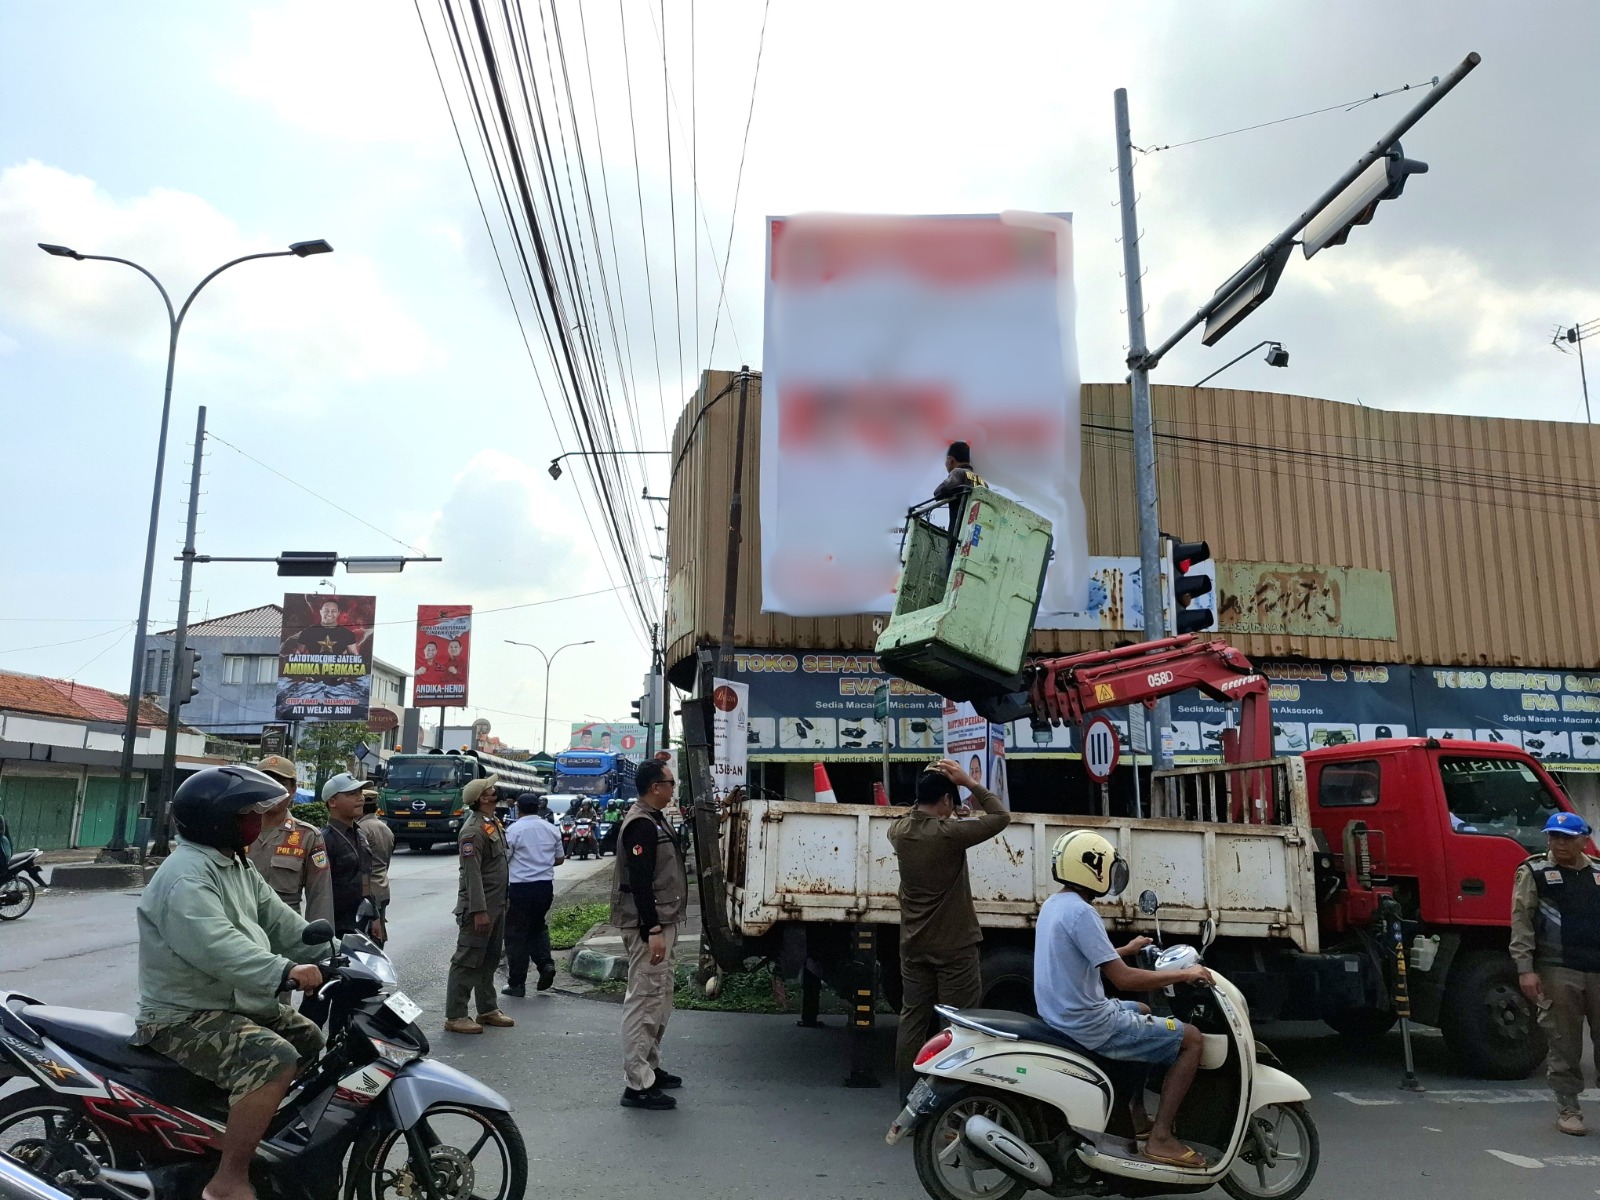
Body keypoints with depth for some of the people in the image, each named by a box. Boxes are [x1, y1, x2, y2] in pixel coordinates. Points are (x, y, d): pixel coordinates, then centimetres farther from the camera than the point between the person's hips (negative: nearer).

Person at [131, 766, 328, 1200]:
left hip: (234, 1001, 10)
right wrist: (285, 972, -46)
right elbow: (216, 947, -36)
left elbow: (278, 920, 9)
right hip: (185, 1014, -10)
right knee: (274, 1060, -28)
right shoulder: (186, 875, -22)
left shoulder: (237, 864, 11)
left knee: (309, 1039, 18)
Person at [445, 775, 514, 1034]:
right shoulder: (474, 830, -18)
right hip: (479, 907, -10)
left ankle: (488, 1010, 26)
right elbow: (472, 874, -23)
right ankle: (454, 1016, 3)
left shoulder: (493, 824, 13)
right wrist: (479, 911, -26)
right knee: (467, 962, -3)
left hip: (496, 905, 10)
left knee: (489, 960, 17)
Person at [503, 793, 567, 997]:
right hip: (545, 885, 5)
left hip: (520, 887, -5)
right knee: (538, 926, 23)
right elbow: (559, 859, 14)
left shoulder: (514, 830, -9)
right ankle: (545, 963, 3)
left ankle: (517, 984, 7)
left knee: (516, 934, 4)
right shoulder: (551, 829, 6)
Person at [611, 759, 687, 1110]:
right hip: (648, 926, -11)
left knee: (660, 998, 19)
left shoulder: (654, 821, 15)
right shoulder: (641, 825, -18)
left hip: (661, 922, 11)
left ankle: (649, 1067, 30)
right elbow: (640, 882, -24)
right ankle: (637, 1084, -1)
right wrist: (653, 930, -26)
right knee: (644, 999, -6)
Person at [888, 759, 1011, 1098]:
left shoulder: (899, 830, 0)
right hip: (953, 946, -6)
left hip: (914, 945, 6)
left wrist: (926, 786, 17)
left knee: (912, 1020, 11)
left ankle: (908, 1096, 16)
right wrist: (970, 782, -10)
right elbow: (1001, 817, -13)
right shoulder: (949, 833, -20)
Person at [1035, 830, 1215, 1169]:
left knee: (1143, 1011, 34)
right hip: (1089, 1026, -10)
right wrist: (1183, 974, -14)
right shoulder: (1080, 913, -22)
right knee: (1192, 1039, -2)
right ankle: (1160, 1138, -1)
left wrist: (1125, 951, 29)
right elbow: (1123, 979, -25)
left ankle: (1136, 1115, 36)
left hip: (1062, 1014, 10)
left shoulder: (1053, 905, 8)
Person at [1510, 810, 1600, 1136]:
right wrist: (1525, 969, -11)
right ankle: (1567, 1109, 16)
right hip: (1557, 972, -3)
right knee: (1564, 1046, 3)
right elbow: (1521, 922, -4)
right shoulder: (1534, 872, 1)